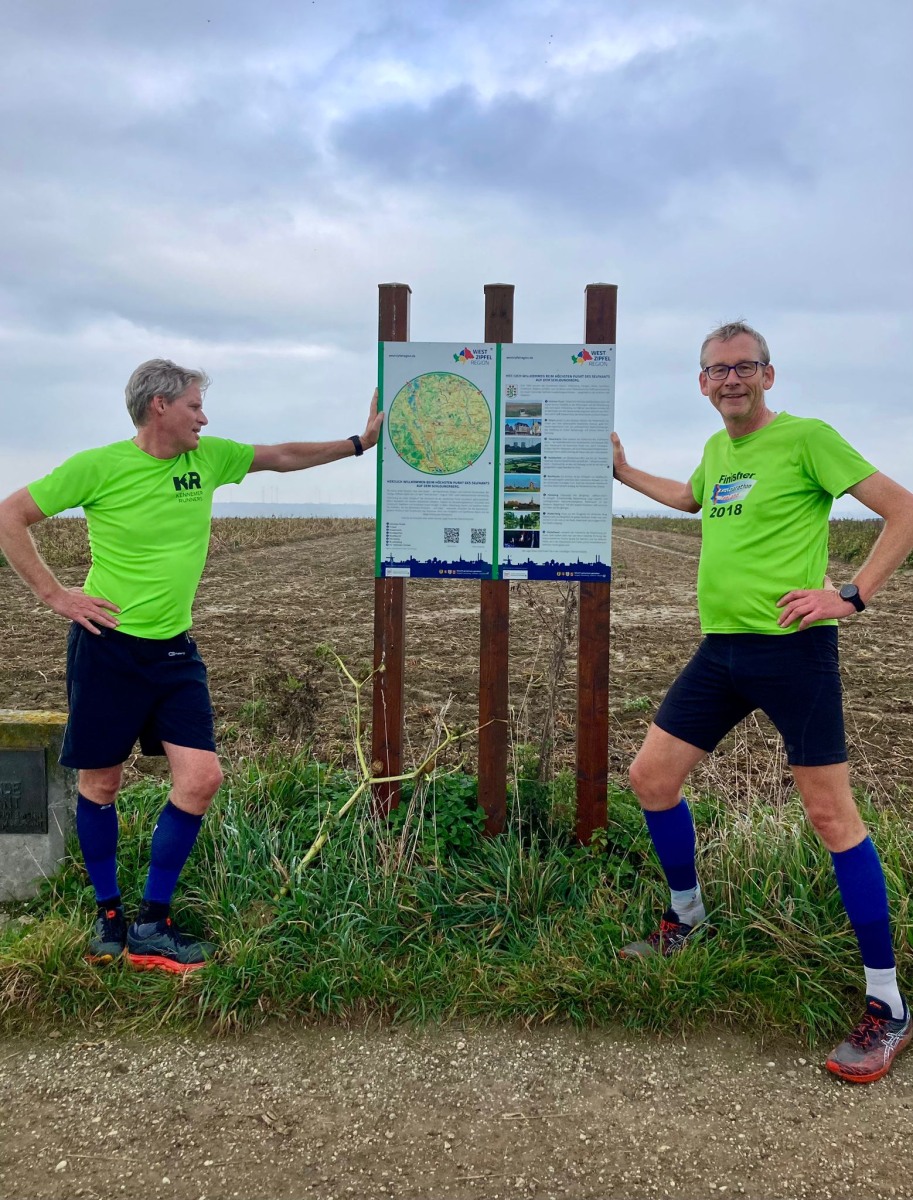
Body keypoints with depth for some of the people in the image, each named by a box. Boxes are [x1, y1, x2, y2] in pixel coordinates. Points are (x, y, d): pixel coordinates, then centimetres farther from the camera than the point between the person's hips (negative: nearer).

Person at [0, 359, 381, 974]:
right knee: (101, 784, 7)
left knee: (201, 778, -5)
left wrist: (359, 442, 13)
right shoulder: (98, 466, -10)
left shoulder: (209, 458, 3)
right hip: (108, 647, -4)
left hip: (174, 651, 5)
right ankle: (110, 914, 28)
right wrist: (54, 594, -8)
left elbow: (282, 457, 15)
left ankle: (151, 926, 9)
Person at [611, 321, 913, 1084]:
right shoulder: (717, 448, 14)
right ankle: (686, 915, 34)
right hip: (721, 648, 7)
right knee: (651, 776, 8)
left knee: (831, 813, -6)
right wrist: (623, 471, 37)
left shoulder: (806, 438, -7)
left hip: (792, 649, -7)